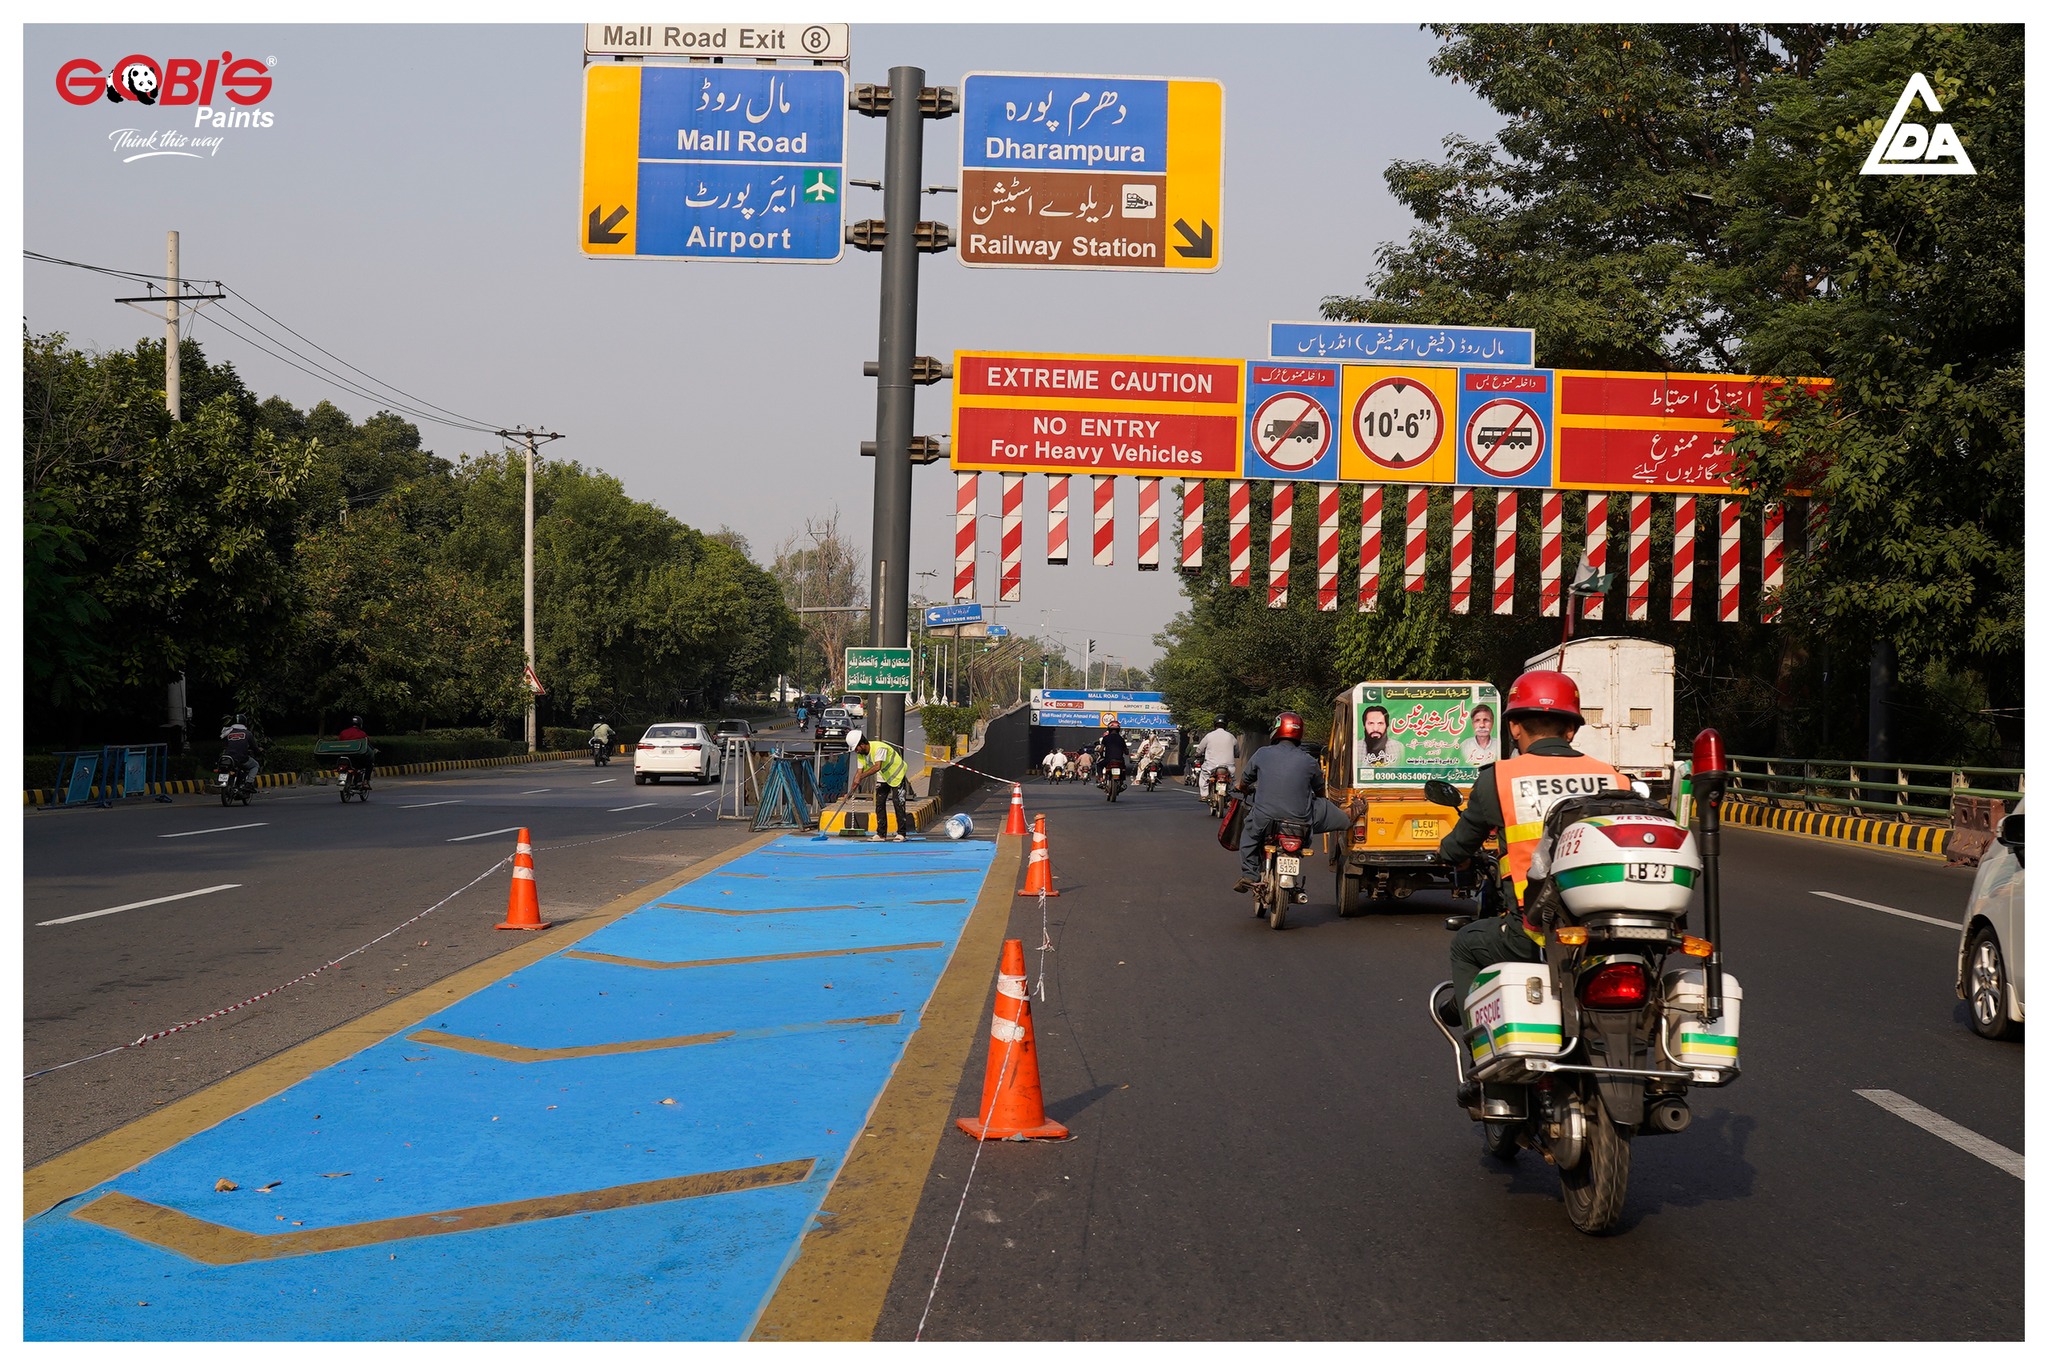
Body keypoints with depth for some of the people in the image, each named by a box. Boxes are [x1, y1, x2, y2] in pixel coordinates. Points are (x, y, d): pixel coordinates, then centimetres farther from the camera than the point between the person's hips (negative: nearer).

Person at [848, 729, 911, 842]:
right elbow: (860, 772, -8)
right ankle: (881, 834, 3)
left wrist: (861, 777, -48)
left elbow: (877, 767, -45)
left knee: (898, 804, -10)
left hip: (897, 775, -7)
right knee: (879, 804, 0)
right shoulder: (860, 754, -8)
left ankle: (900, 833, -4)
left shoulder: (879, 748, -33)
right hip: (883, 778, 7)